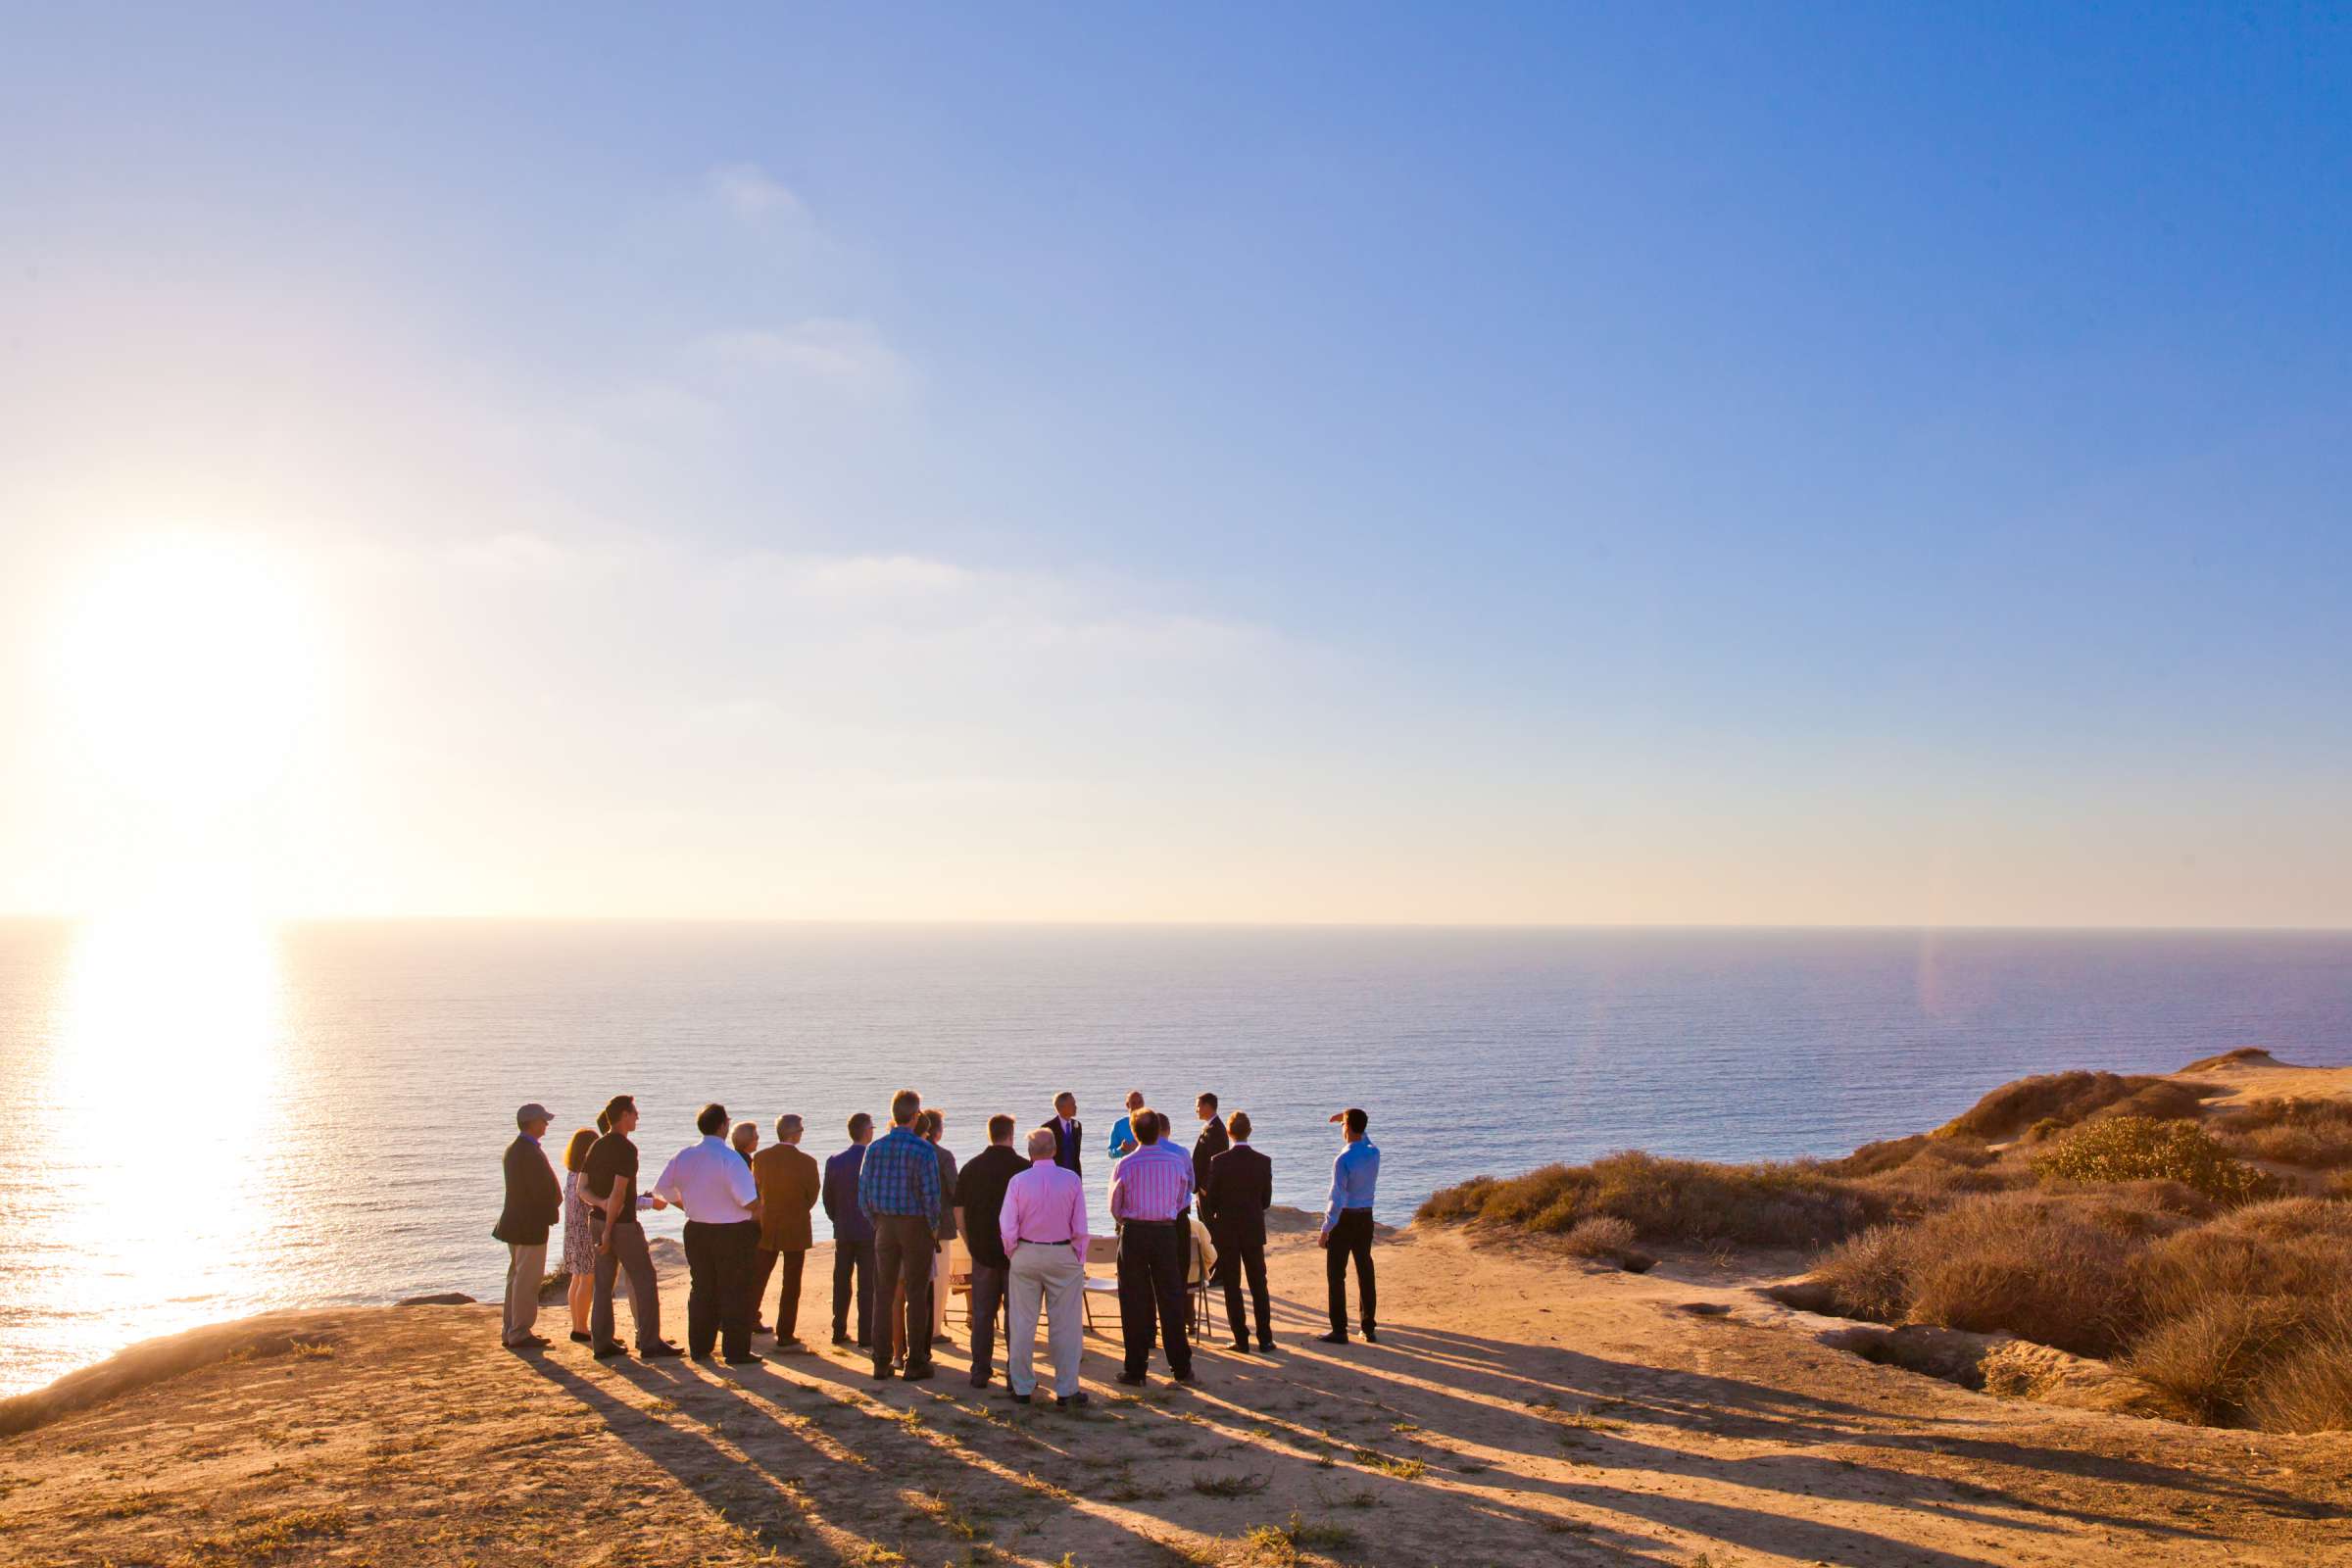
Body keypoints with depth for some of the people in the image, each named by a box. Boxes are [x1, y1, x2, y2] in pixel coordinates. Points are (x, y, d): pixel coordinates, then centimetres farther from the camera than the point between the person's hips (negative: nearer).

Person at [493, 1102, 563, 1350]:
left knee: (516, 1278, 16)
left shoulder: (512, 1149, 9)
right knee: (527, 1281, -3)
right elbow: (546, 1190, -22)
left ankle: (511, 1331, 22)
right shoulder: (532, 1153, -20)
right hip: (531, 1225, -10)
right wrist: (552, 1212, -1)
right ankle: (519, 1334, 1)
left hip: (514, 1222, 10)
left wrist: (549, 1210, 7)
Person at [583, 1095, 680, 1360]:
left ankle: (602, 1343, 12)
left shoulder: (597, 1147, 10)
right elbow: (618, 1192, -20)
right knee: (644, 1280, -1)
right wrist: (609, 1231, -17)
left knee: (604, 1283, 11)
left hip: (597, 1220, 8)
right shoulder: (626, 1149, -15)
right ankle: (649, 1343, -1)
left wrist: (600, 1203, -5)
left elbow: (582, 1187, 9)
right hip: (622, 1223, -8)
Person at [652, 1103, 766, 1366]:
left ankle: (699, 1347, 24)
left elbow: (662, 1189, 9)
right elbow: (748, 1198, -26)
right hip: (733, 1233, -6)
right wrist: (757, 1215, -6)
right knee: (735, 1292, 4)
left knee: (701, 1289, 17)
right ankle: (736, 1351, 7)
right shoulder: (730, 1158, -19)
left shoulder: (683, 1156, 1)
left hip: (697, 1230, 6)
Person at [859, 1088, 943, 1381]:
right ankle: (916, 1363, 6)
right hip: (916, 1226, -4)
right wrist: (933, 1228, -1)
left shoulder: (875, 1148, 0)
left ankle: (881, 1361, 14)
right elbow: (931, 1195, -16)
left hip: (885, 1227, 4)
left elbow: (864, 1194, 1)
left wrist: (877, 1223, 12)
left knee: (884, 1294, 11)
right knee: (917, 1296, 4)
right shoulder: (923, 1150, -13)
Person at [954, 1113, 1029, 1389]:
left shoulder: (971, 1167, 2)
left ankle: (980, 1371, 14)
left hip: (982, 1252, 3)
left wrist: (971, 1245, 14)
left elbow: (959, 1211, 6)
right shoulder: (1024, 1168, -9)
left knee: (982, 1314, 11)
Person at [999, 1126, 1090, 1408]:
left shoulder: (1018, 1181, -7)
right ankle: (1066, 1390, 8)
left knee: (1022, 1324, 10)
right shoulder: (1072, 1180, -6)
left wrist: (1012, 1253, 12)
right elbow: (1080, 1228, -4)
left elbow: (1007, 1227, -5)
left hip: (1025, 1256, 1)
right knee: (1065, 1326, 6)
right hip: (1064, 1255, -1)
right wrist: (1080, 1258, 8)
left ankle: (1022, 1388, 17)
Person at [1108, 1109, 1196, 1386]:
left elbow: (1115, 1207, 2)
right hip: (1168, 1231, 2)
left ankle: (1135, 1370, 9)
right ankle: (1181, 1367, 12)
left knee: (1134, 1302, 6)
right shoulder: (1177, 1161, -3)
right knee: (1171, 1299, 9)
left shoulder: (1124, 1165, -8)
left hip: (1133, 1233, -2)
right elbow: (1181, 1200, 7)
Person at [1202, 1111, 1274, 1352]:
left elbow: (1211, 1200, -7)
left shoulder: (1219, 1161, -12)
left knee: (1232, 1287, 6)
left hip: (1226, 1232, -2)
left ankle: (1241, 1339, 7)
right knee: (1259, 1286, 11)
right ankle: (1265, 1338, 11)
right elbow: (1267, 1201, 2)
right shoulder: (1263, 1162, -6)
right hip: (1254, 1231, 2)